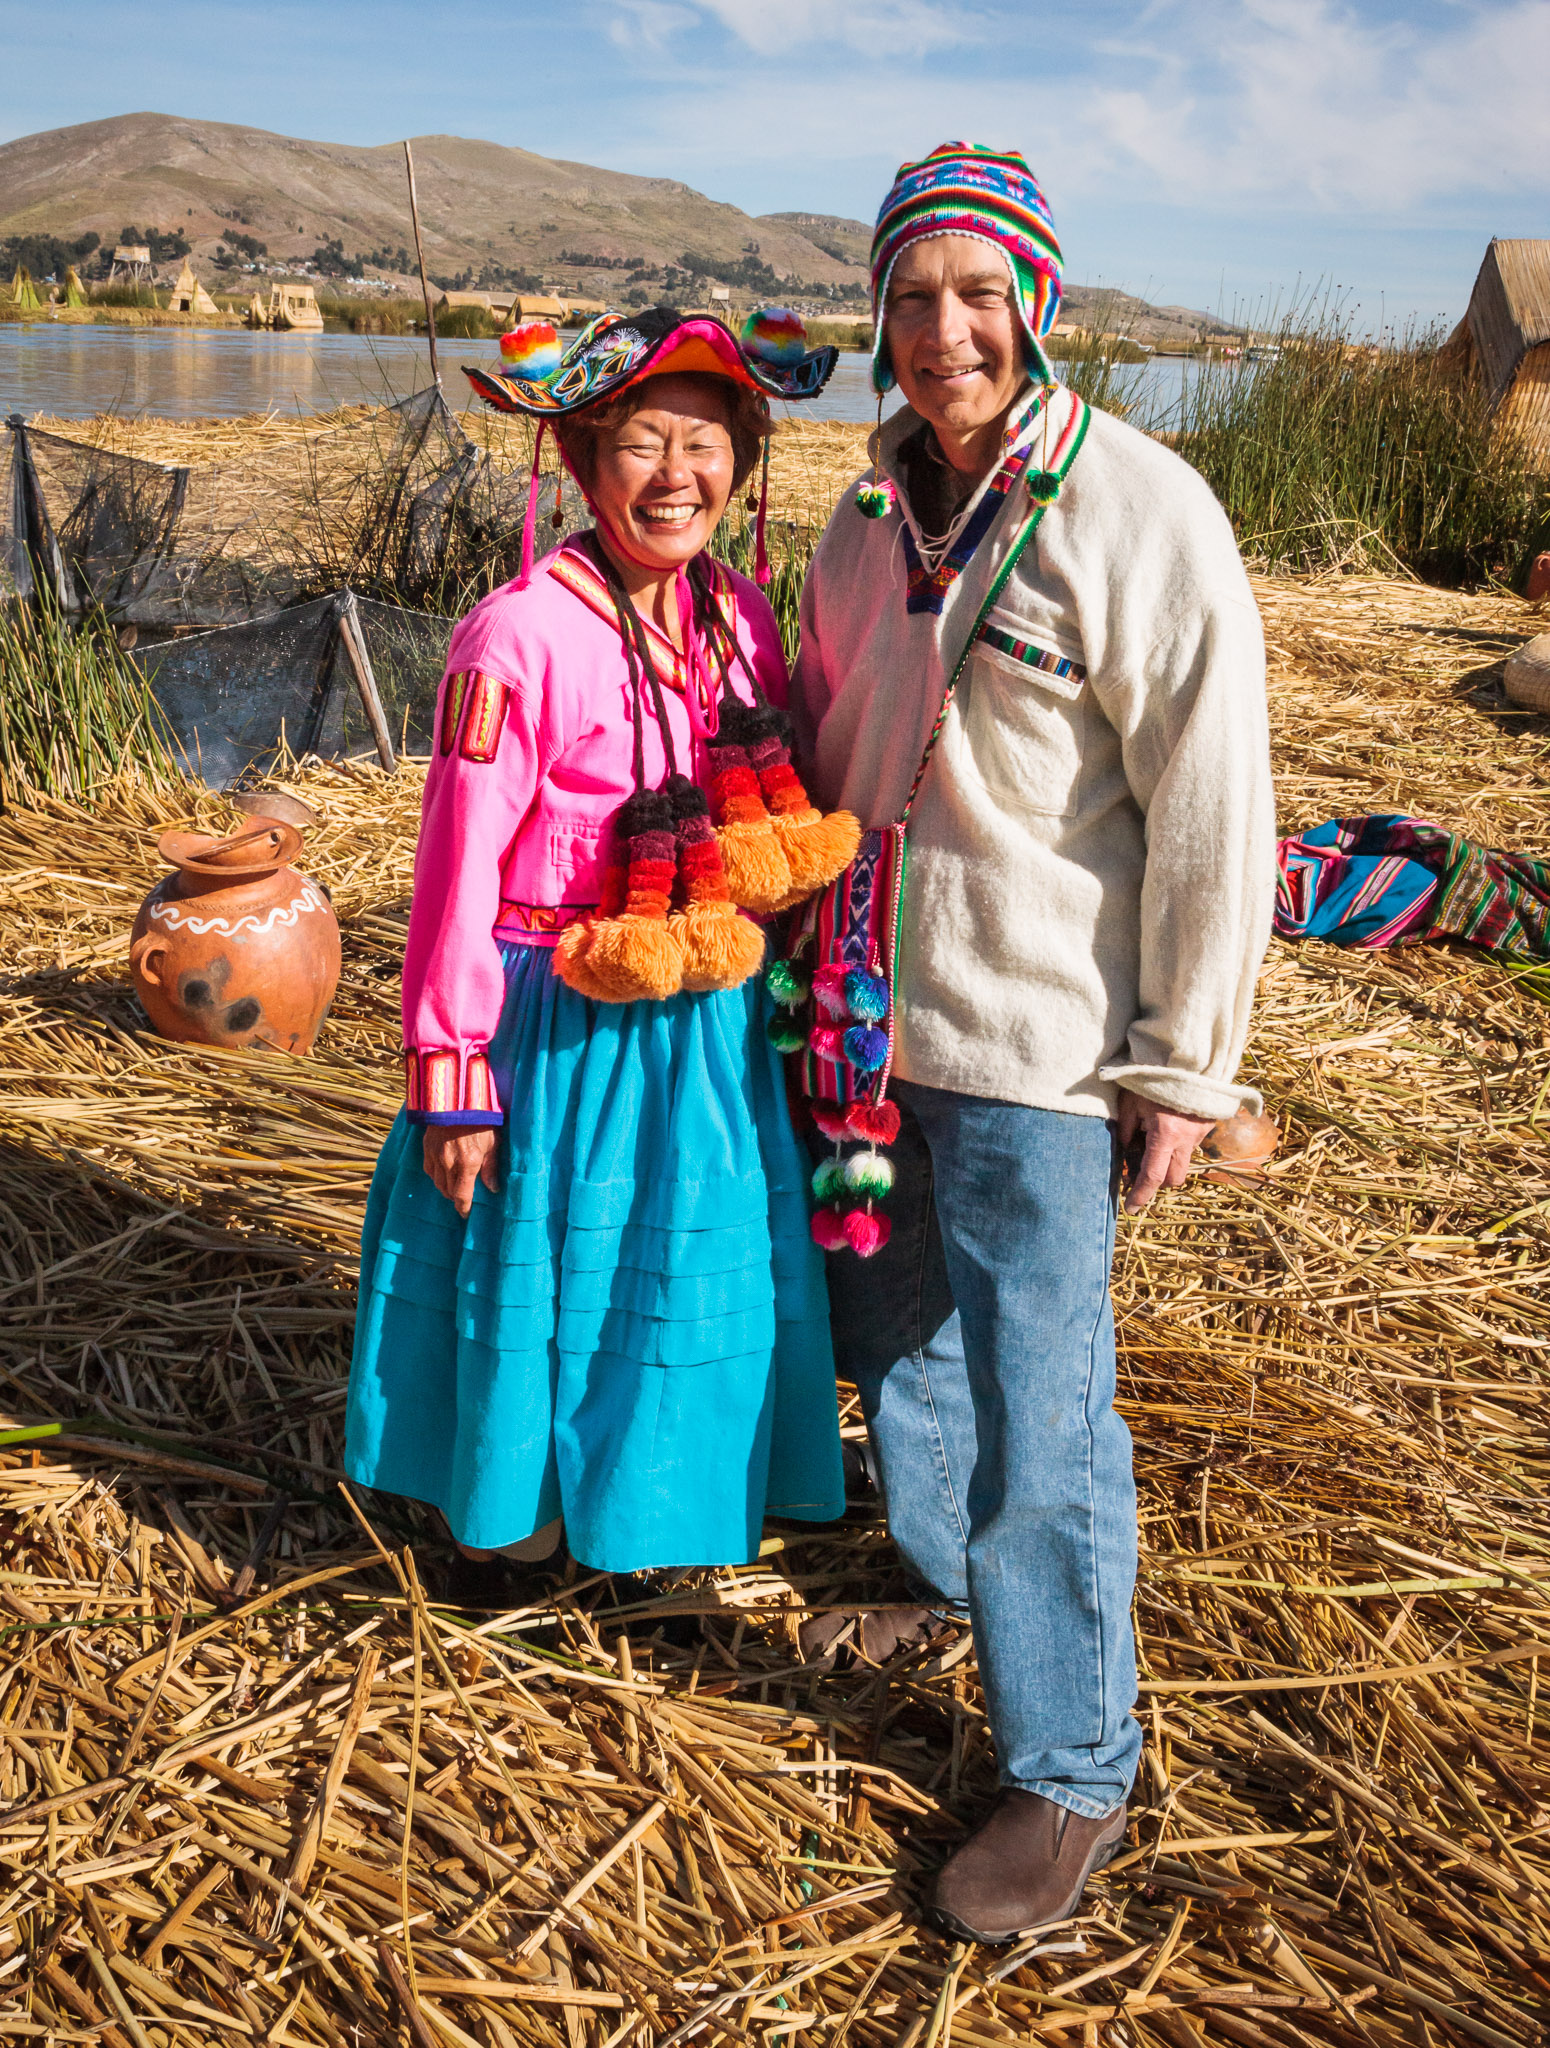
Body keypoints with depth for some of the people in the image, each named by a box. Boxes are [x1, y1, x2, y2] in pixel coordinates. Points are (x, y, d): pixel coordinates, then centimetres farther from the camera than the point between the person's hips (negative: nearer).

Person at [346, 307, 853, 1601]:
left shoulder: (741, 616, 1)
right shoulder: (520, 636, -17)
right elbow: (459, 870, -14)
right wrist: (451, 1079, -13)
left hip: (711, 1025, 6)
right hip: (564, 1028, -5)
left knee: (701, 1263, 18)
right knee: (541, 1262, 11)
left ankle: (667, 1491, 43)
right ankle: (517, 1512, 37)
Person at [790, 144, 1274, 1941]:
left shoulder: (1142, 517, -15)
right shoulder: (874, 515, 5)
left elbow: (1211, 810, -14)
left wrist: (1183, 1065, -13)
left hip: (1039, 1047, -7)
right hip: (872, 1015, 7)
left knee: (1035, 1415, 0)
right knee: (892, 1336, 22)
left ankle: (1073, 1774, 19)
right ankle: (950, 1581, 49)